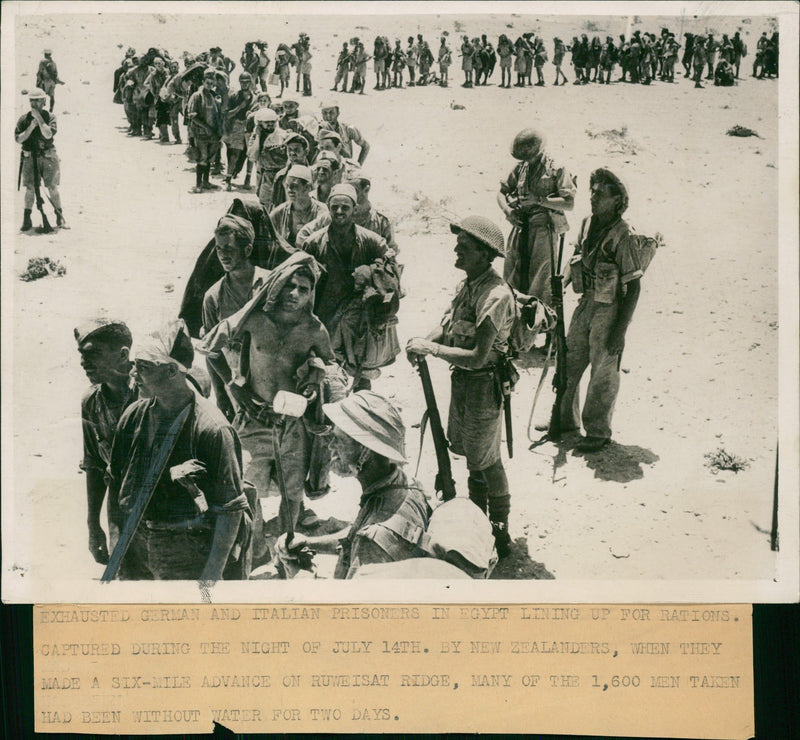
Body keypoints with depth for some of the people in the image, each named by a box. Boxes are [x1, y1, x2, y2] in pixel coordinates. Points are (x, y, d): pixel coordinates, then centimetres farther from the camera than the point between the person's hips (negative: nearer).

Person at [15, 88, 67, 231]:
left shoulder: (50, 117, 1)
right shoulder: (24, 119, 6)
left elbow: (48, 134, -15)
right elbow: (18, 139, 0)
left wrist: (38, 117, -14)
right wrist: (31, 127, -10)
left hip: (48, 156, -1)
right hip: (30, 158, 1)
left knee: (52, 187, -1)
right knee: (30, 188, -1)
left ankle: (60, 218, 8)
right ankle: (27, 220, 3)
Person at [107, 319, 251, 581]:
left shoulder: (211, 428, -17)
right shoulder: (133, 415, 1)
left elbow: (230, 509, -16)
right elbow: (116, 482, 11)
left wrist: (213, 572, -17)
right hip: (137, 546, 5)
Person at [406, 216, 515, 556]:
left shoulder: (496, 295, -25)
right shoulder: (468, 285, 4)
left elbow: (478, 356, -27)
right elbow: (449, 325, 12)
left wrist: (432, 349, -21)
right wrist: (424, 342, -8)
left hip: (483, 384, -9)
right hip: (461, 379, 9)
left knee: (485, 459, 2)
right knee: (469, 452, 19)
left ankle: (500, 534, 16)